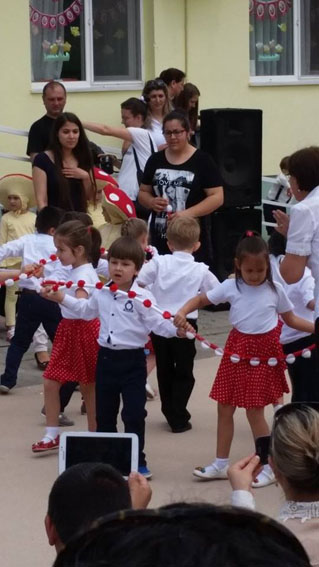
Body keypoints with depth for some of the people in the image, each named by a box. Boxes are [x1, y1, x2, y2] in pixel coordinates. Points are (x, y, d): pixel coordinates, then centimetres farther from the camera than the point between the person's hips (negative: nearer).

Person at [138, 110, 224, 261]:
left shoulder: (202, 160, -2)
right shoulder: (155, 160, 11)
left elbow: (217, 197, -6)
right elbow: (143, 193, 18)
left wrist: (188, 213, -17)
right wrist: (152, 202, -6)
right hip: (160, 238, 4)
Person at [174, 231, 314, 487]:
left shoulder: (275, 289, -4)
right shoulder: (231, 287, -3)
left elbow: (291, 319, 4)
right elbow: (201, 299, 4)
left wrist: (315, 328, -8)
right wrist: (183, 312, -14)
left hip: (263, 354, -3)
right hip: (237, 351, 3)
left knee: (254, 411, -3)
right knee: (225, 407, 9)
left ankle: (269, 467, 11)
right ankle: (221, 464, 23)